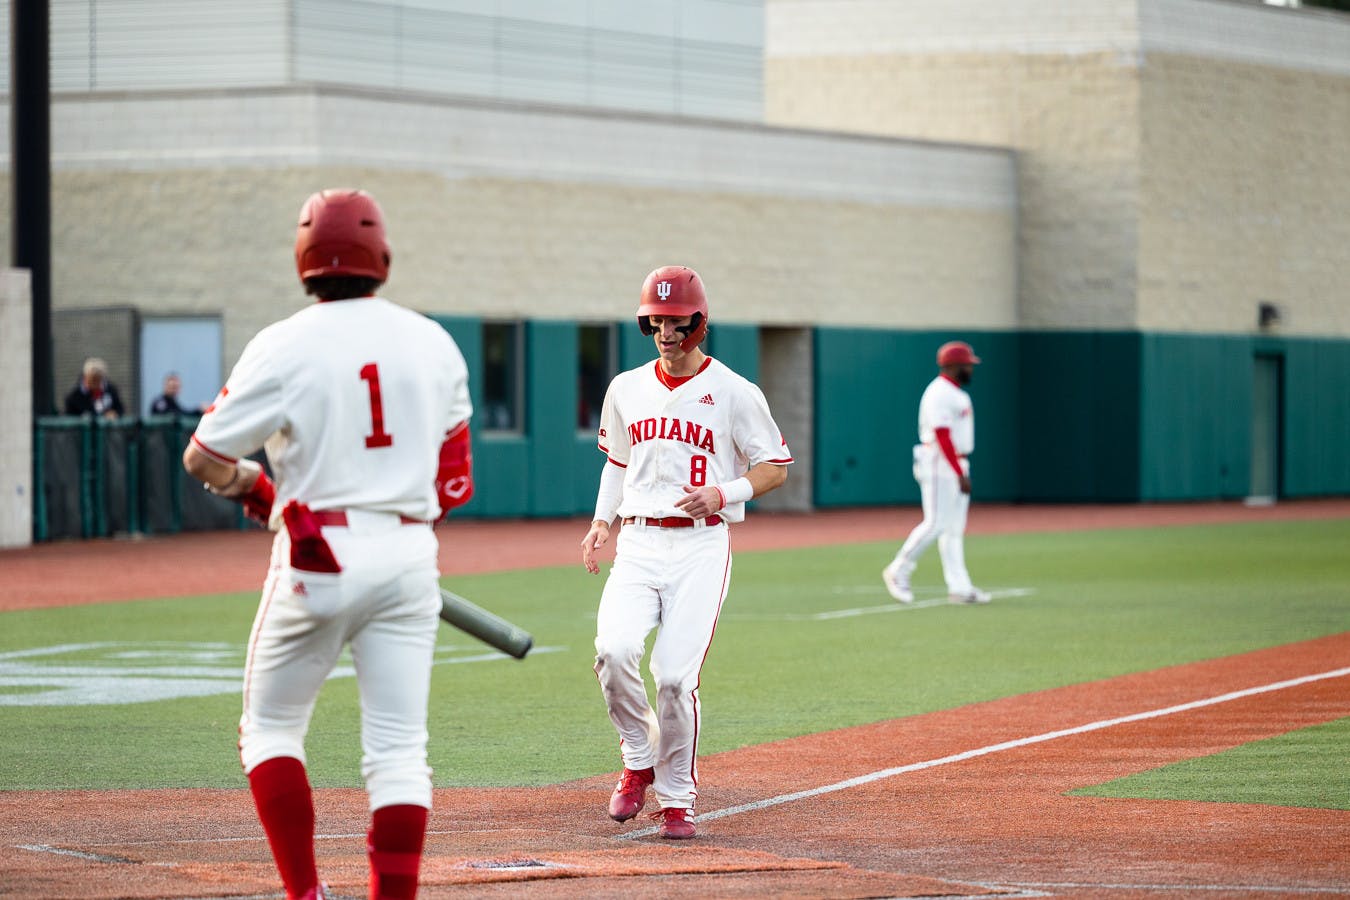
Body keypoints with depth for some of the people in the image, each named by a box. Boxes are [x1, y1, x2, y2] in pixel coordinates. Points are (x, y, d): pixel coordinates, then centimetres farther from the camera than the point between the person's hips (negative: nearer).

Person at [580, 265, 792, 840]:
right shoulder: (626, 389, 12)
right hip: (638, 540, 3)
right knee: (614, 649, -20)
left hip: (701, 545, -3)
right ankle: (639, 760, 5)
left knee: (676, 675, -12)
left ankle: (677, 799, 6)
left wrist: (722, 494, -14)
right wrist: (601, 522, 10)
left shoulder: (733, 393, -1)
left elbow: (776, 468, 3)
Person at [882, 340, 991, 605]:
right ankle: (898, 572, 0)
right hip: (939, 465, -10)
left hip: (957, 464, 10)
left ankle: (959, 588, 6)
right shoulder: (938, 393, -15)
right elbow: (942, 437, -22)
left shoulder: (957, 393, 17)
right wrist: (960, 475, -25)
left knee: (954, 528, 7)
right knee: (935, 524, -12)